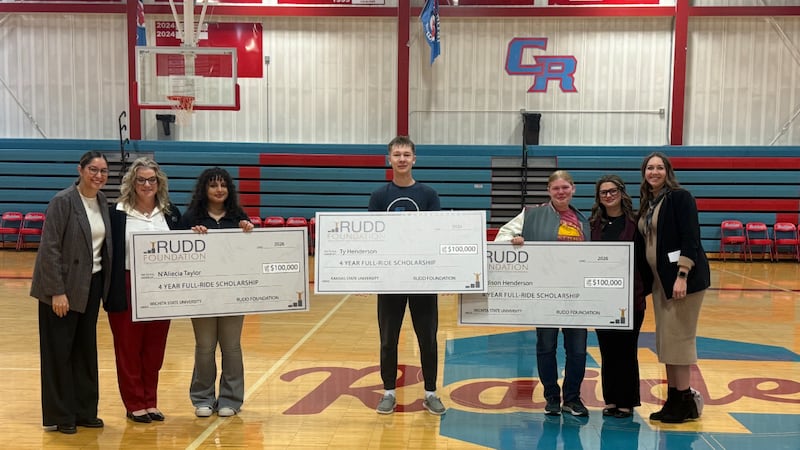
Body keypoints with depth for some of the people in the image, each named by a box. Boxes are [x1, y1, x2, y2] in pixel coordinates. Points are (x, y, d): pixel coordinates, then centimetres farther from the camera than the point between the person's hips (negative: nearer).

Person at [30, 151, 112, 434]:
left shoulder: (102, 202, 6)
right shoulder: (63, 201, -13)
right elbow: (50, 247, -16)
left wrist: (106, 284, 5)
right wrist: (57, 291, -19)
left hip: (92, 283, 6)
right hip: (64, 285, -6)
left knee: (86, 348, 12)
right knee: (60, 350, 3)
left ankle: (85, 411, 23)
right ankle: (59, 416, 14)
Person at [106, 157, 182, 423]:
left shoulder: (171, 213, 8)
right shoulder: (117, 213, -3)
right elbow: (109, 253, -5)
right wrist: (110, 291, -10)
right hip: (128, 287, -3)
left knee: (155, 348, 10)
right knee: (129, 348, 6)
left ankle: (150, 402, 22)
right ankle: (134, 404, 17)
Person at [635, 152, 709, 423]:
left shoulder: (680, 197, -9)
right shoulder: (646, 203, 12)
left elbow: (691, 239, -16)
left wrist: (682, 276, -23)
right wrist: (643, 281, 12)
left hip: (683, 278, -8)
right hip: (658, 280, 8)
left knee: (678, 338, -5)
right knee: (665, 340, 11)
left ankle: (685, 401, 5)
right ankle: (673, 399, 20)